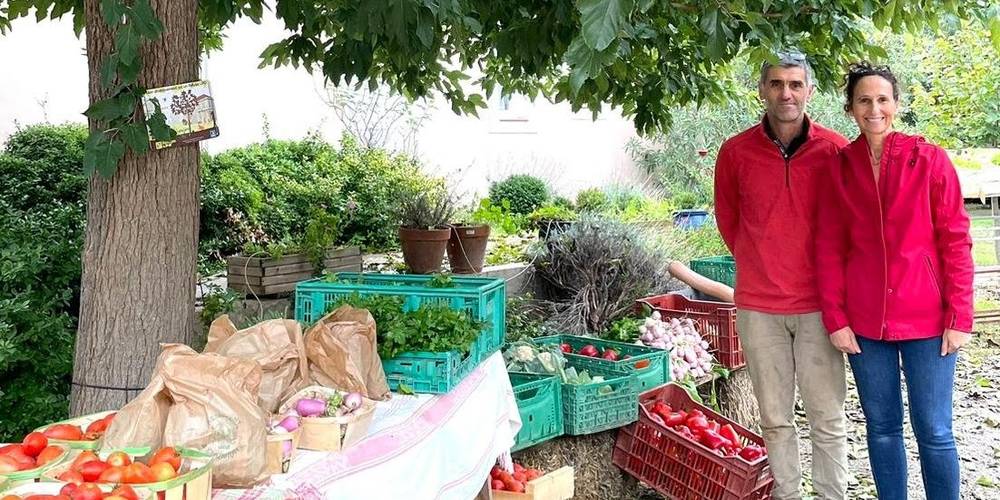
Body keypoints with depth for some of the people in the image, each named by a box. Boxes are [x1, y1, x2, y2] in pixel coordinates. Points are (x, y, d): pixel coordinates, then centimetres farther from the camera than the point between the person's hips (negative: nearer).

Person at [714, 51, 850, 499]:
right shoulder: (735, 152, -1)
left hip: (818, 303, -1)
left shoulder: (835, 150, -4)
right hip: (758, 306, 1)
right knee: (775, 419, 10)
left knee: (828, 419, 5)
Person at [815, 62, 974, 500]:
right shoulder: (839, 168, 2)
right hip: (865, 321, 2)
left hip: (925, 317, -2)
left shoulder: (929, 159, -3)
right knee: (882, 426, 12)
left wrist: (959, 317, -7)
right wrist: (835, 318, -1)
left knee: (934, 432, 3)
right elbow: (829, 249, 4)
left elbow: (956, 242, -3)